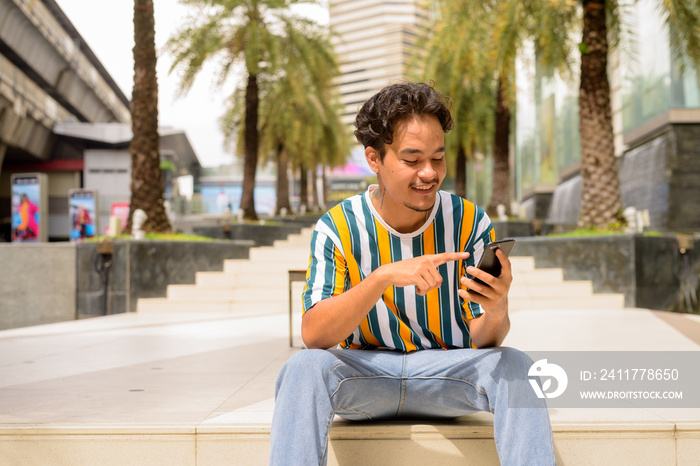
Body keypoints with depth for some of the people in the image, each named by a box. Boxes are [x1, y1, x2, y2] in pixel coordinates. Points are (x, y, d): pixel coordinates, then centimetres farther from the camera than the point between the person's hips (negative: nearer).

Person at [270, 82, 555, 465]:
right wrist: (384, 276, -32)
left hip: (449, 376, 1)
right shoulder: (337, 228, -6)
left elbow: (482, 340, -7)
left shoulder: (470, 222, -4)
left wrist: (496, 310, -32)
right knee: (304, 367, -31)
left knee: (513, 366, -29)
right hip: (364, 376, 0)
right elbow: (313, 334, -18)